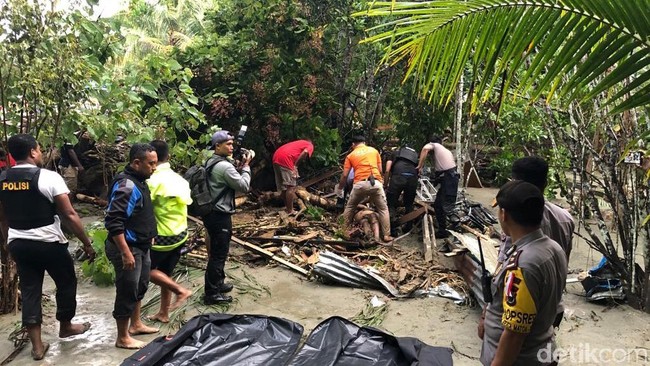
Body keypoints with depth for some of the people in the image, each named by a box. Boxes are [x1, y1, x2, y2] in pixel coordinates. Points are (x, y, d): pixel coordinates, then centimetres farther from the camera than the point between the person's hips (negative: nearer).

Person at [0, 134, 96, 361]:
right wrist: (87, 243, -10)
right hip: (49, 244, -5)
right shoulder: (48, 178, -16)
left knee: (29, 291, 12)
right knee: (66, 283, 18)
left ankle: (37, 346, 18)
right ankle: (66, 327, 36)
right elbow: (69, 215, -17)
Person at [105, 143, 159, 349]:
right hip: (128, 248, -10)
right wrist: (126, 253, -28)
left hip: (141, 246, 10)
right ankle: (123, 338, 16)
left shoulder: (138, 182, 8)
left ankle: (136, 324, 39)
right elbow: (113, 222, -28)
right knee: (127, 291, 2)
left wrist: (148, 239, 22)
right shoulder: (126, 185, -23)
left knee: (140, 286, 22)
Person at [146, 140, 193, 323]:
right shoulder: (179, 178, 5)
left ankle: (180, 290, 2)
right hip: (181, 233, 8)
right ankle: (163, 313, 25)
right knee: (165, 273, 17)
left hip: (163, 236, -7)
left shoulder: (153, 180, -17)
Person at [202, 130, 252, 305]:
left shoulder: (211, 162, 10)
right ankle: (211, 293, 7)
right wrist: (246, 166, -5)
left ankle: (218, 283, 36)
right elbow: (244, 186, -16)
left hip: (211, 213, 10)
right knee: (219, 254, -1)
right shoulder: (225, 166, -21)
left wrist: (238, 165, 6)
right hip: (220, 216, -10)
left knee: (216, 251, 21)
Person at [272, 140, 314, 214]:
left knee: (283, 185, 17)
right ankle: (290, 211, 3)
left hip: (276, 156, 8)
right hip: (285, 158, -8)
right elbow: (305, 152, -10)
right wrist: (295, 165, -5)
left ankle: (287, 207, 27)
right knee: (290, 186, -1)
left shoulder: (299, 143, 36)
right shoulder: (310, 145, 14)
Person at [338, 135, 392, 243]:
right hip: (375, 182, 0)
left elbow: (344, 175, 9)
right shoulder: (374, 150, 17)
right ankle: (386, 236, 11)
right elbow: (380, 170, 14)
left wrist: (339, 188, 23)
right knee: (383, 209, 14)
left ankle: (344, 232, 23)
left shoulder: (350, 155, 14)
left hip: (360, 184, 0)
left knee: (349, 207, 21)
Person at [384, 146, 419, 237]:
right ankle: (408, 228, 28)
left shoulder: (394, 154, 29)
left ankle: (393, 231, 6)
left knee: (391, 205, 8)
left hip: (398, 175, -3)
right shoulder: (415, 154, 37)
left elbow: (387, 171, 14)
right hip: (413, 177, 3)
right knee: (409, 204, 24)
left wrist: (386, 187, 19)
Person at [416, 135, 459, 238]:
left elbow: (425, 148, -16)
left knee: (446, 206, -9)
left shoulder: (434, 145, 6)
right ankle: (442, 229, 18)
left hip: (448, 178, -9)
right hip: (451, 177, 9)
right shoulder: (447, 151, 30)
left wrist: (420, 166, -12)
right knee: (437, 204, 13)